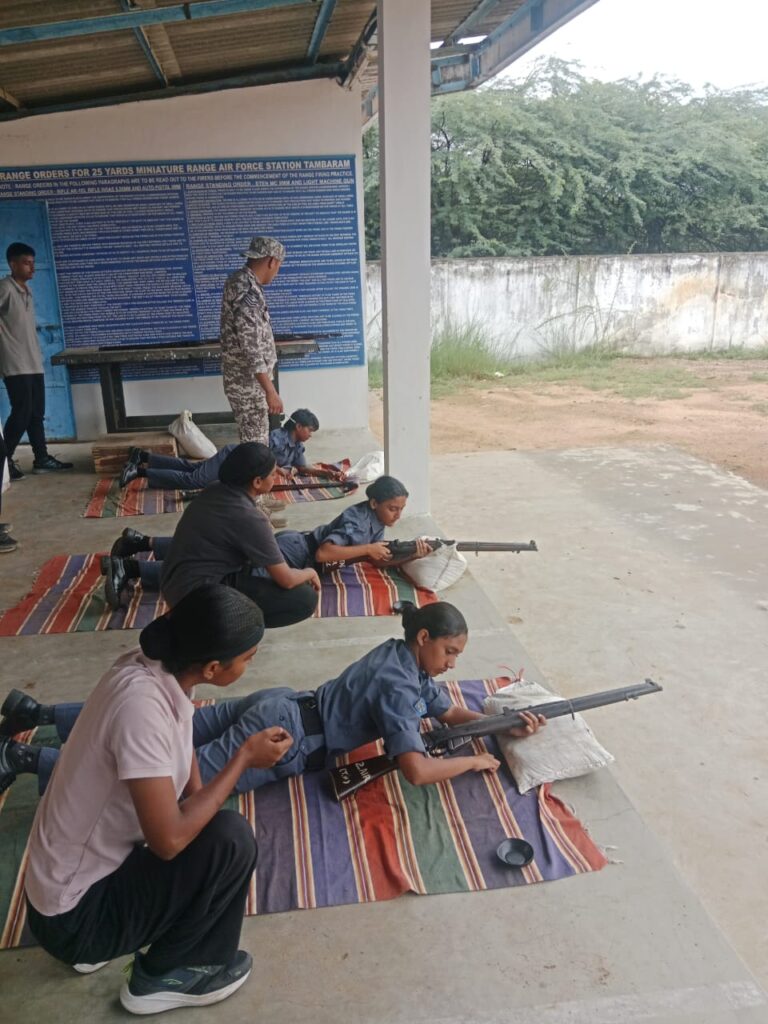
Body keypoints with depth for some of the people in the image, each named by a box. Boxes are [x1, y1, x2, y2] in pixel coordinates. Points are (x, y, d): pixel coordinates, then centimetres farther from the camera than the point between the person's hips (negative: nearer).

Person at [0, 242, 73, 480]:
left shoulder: (26, 290, 17)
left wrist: (37, 356, 17)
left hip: (34, 363, 8)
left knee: (37, 413, 9)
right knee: (22, 413, -9)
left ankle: (42, 458, 15)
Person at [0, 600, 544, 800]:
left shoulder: (404, 656, 9)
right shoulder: (400, 687, -19)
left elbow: (451, 711, 19)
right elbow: (417, 770, -27)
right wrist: (475, 761, -12)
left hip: (276, 708, 8)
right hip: (280, 738, -8)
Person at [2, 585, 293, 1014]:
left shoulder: (157, 667, -8)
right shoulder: (141, 703, -33)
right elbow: (170, 840, -29)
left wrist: (198, 798, -2)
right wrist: (245, 757, -20)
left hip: (91, 865, 8)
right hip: (74, 915, -8)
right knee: (230, 839, -19)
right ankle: (164, 974, 5)